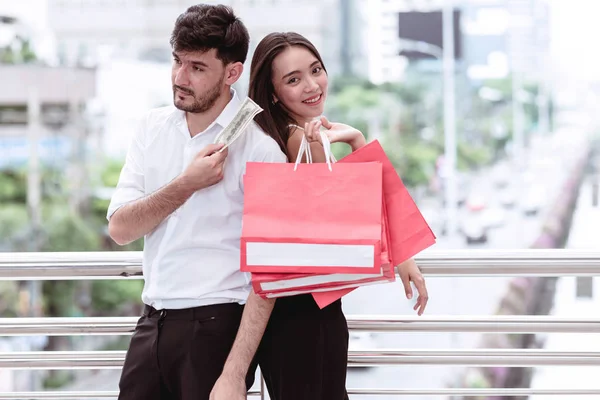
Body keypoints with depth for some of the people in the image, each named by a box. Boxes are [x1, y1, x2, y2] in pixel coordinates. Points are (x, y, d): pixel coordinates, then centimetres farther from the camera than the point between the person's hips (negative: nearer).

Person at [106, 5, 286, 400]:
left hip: (217, 324, -5)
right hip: (153, 322, 5)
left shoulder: (259, 149, -11)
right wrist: (187, 184, -14)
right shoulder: (154, 127, 6)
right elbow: (120, 229, 0)